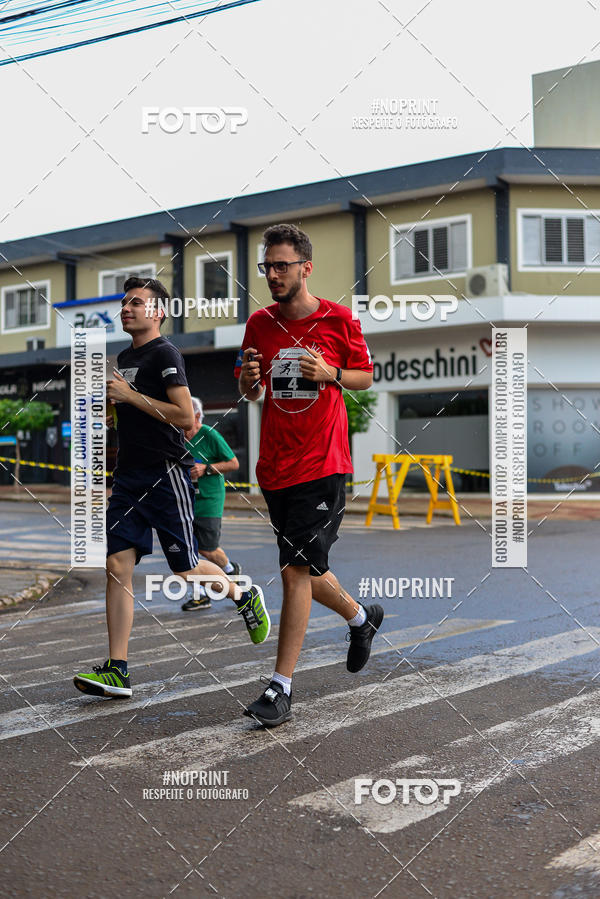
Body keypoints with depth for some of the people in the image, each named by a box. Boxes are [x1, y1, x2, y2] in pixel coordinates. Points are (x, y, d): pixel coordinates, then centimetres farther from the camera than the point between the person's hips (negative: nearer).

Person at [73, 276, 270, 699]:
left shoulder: (165, 354, -9)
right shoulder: (124, 357, 18)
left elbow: (185, 417, -19)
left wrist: (130, 395, -16)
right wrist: (110, 400, 14)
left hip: (166, 473, -8)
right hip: (129, 474, 8)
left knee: (186, 569, 0)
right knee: (118, 564, -3)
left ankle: (245, 596, 30)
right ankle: (117, 671, -1)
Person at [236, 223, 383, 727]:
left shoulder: (339, 320, -3)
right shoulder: (259, 324, 6)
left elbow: (366, 375, 7)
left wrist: (330, 373, -13)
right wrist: (251, 381, -10)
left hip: (322, 466, -5)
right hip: (274, 468, 5)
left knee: (297, 571, -11)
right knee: (305, 571, 15)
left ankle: (281, 687, -3)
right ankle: (361, 617, 45)